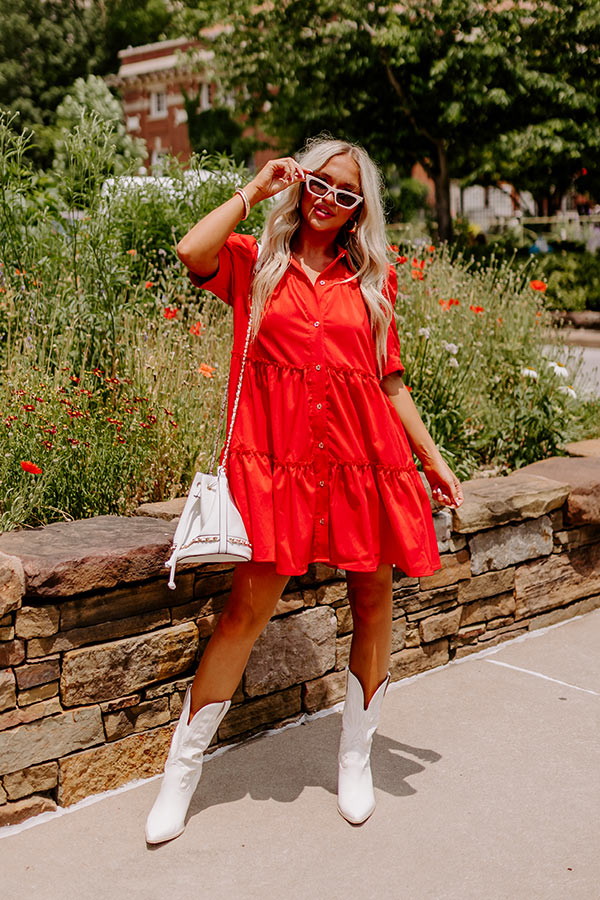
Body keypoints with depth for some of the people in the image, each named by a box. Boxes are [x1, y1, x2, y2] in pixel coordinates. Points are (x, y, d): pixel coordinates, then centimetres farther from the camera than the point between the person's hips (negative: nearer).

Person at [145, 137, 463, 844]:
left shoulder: (372, 280, 12)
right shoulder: (253, 261, 6)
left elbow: (390, 381, 15)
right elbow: (191, 252, -16)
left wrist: (433, 462, 14)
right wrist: (253, 189, -3)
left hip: (366, 455, 3)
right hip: (275, 459, -3)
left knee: (373, 601, 9)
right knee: (248, 607, -5)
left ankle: (355, 757, 29)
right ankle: (181, 771, 11)